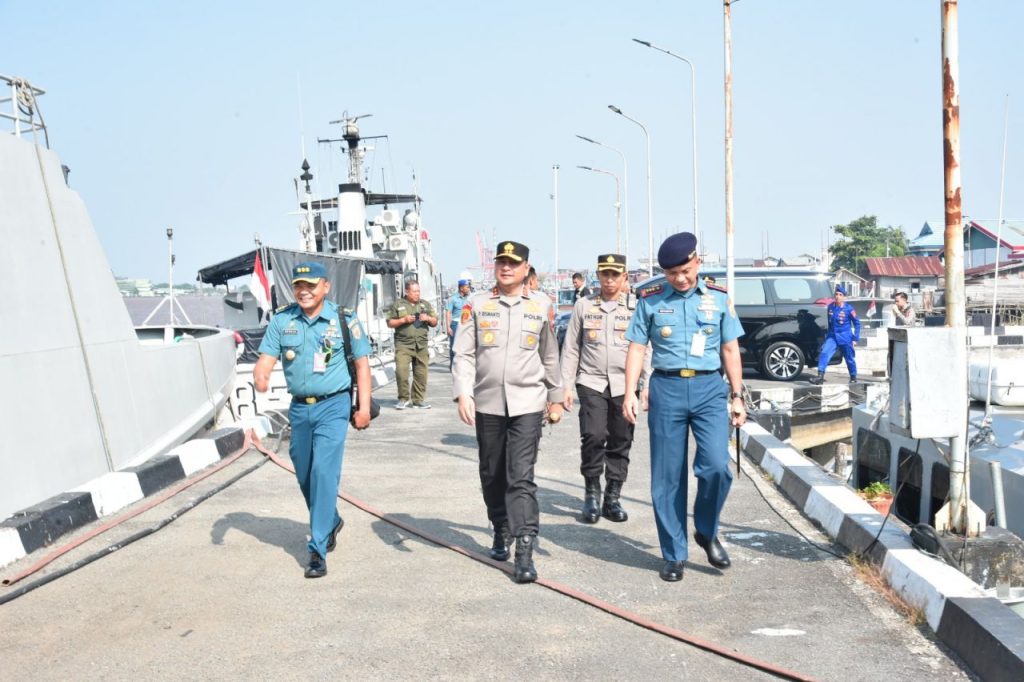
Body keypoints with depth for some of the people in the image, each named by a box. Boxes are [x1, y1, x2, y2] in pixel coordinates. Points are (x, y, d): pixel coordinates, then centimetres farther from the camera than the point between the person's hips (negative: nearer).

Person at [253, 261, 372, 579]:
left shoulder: (344, 319, -5)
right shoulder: (282, 320, 2)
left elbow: (361, 364, -1)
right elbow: (266, 357, -3)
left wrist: (363, 407, -6)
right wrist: (260, 375, -27)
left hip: (332, 406, -4)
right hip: (299, 407, 4)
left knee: (324, 472, -14)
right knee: (304, 476, 15)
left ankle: (318, 550, -10)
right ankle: (331, 522, 42)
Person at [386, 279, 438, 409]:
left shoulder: (426, 304, 16)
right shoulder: (397, 305, 7)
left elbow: (435, 323, 20)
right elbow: (390, 323, 5)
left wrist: (428, 318, -2)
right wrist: (404, 320, -9)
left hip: (421, 345, 3)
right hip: (403, 344, -3)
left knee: (421, 373, 1)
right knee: (401, 371, -14)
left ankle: (419, 400, 11)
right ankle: (403, 398, 0)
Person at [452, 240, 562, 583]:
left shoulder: (542, 305, 5)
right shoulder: (477, 303, 4)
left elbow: (550, 356, 14)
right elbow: (463, 353, 1)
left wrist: (555, 398, 17)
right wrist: (463, 393, -11)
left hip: (527, 403, -2)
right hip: (486, 403, 2)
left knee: (521, 476, -9)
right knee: (492, 474, 12)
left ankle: (524, 551, -11)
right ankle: (501, 532, 32)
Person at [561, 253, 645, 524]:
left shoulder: (635, 308, 6)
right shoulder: (583, 306, 7)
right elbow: (570, 349, 8)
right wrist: (566, 385, 3)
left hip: (624, 385, 1)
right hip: (592, 382, -1)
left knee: (621, 442, 3)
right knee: (594, 436, -13)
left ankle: (612, 498, 16)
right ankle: (591, 493, 5)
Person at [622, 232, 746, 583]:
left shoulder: (718, 298, 8)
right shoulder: (650, 299, 4)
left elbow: (730, 350, 11)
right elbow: (637, 348, 4)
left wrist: (737, 396, 8)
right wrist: (630, 393, -6)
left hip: (710, 387, 0)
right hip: (667, 388, 0)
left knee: (716, 466, -15)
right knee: (667, 477, 3)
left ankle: (707, 532, 13)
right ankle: (673, 555, 16)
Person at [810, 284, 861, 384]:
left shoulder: (849, 309, -10)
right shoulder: (830, 307, 1)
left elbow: (857, 323, -1)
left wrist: (856, 338, -2)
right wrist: (827, 334, 16)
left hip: (845, 337, -3)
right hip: (832, 336, 3)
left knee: (850, 358, 9)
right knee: (824, 353, -17)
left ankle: (853, 377, 29)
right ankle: (820, 375, -21)